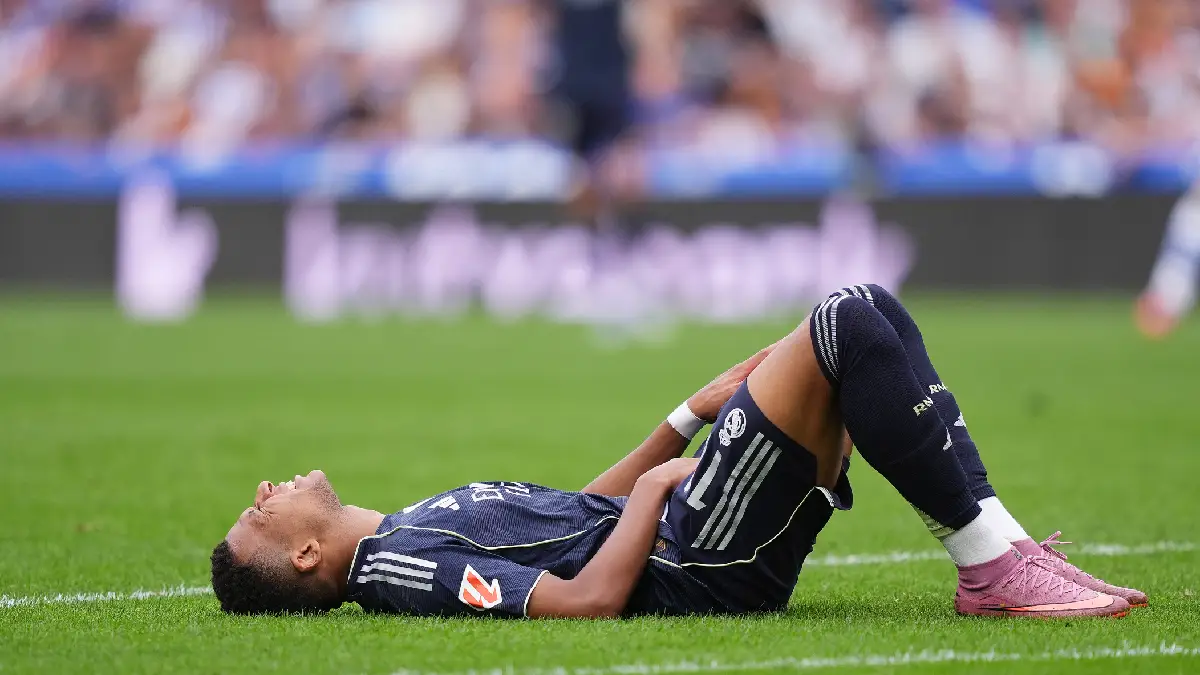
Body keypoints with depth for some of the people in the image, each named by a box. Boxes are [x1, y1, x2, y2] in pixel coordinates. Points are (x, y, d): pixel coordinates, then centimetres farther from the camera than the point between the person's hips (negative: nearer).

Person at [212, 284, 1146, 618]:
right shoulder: (394, 570, -13)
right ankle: (995, 570, -18)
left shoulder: (402, 536, 17)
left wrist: (694, 414, 19)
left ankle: (995, 546, -1)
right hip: (699, 568, -10)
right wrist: (654, 490, -9)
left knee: (869, 312, 5)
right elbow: (585, 598, -23)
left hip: (669, 532, 10)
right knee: (845, 327, -20)